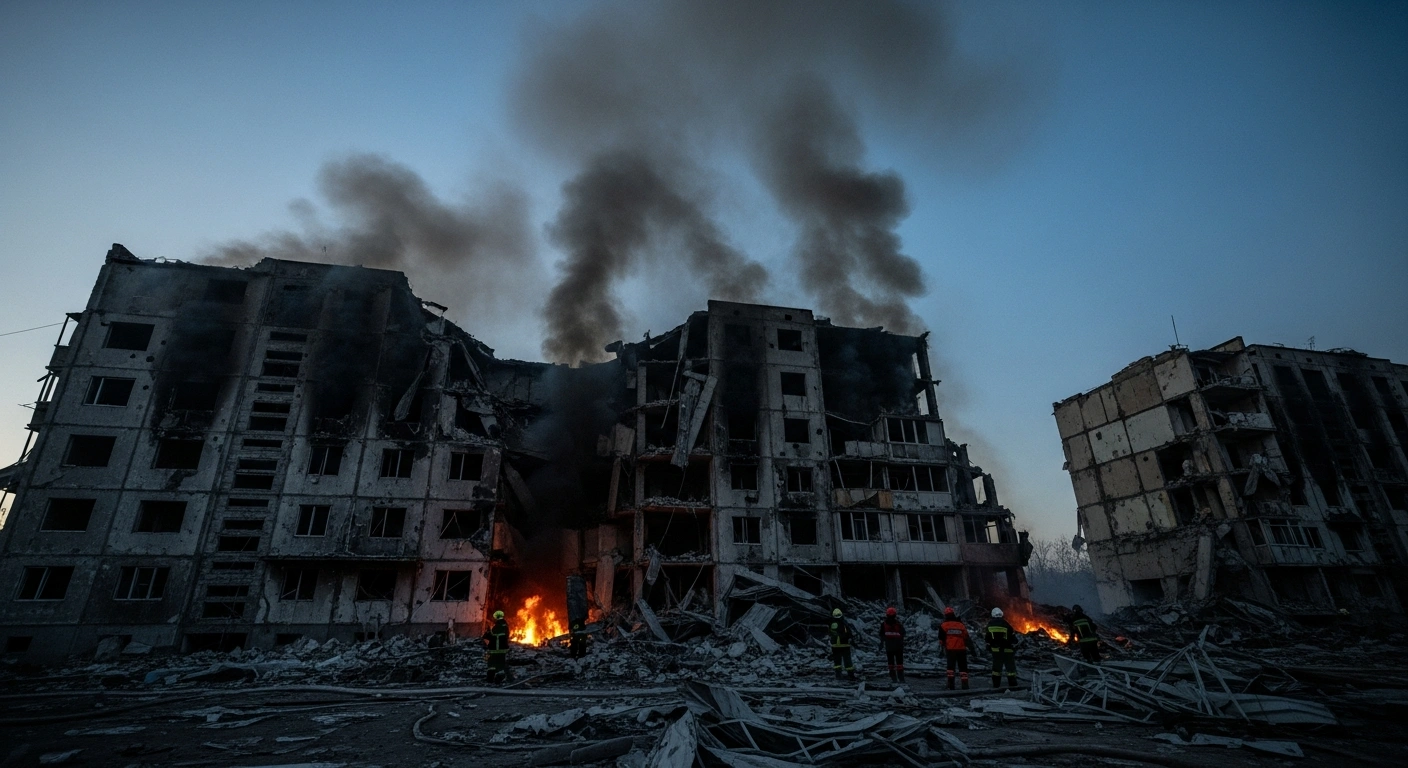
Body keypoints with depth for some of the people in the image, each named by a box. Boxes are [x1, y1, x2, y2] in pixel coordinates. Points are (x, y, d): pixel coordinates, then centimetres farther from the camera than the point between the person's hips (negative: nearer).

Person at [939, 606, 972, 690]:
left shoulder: (943, 626, -2)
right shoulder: (961, 625, 3)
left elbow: (941, 639, -1)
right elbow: (967, 638, 7)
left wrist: (943, 648, 15)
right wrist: (971, 647, 22)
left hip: (950, 650, -1)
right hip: (961, 649, 2)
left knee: (951, 667, 9)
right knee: (963, 668, 10)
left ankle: (951, 685, 4)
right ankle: (965, 685, 5)